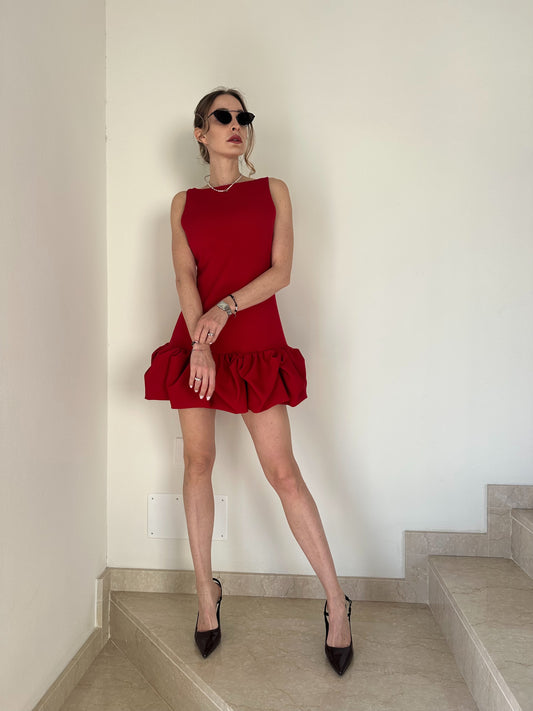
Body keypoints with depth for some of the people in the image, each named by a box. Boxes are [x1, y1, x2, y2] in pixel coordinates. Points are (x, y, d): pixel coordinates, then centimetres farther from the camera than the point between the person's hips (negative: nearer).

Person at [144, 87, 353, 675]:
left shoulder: (273, 191, 10)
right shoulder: (184, 203, 13)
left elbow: (281, 271, -1)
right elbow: (185, 277, 0)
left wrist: (226, 307, -14)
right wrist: (201, 346, -13)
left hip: (256, 343, -2)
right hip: (197, 340, 2)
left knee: (282, 470, -5)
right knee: (197, 462, 4)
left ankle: (336, 602, 7)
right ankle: (206, 592, 20)